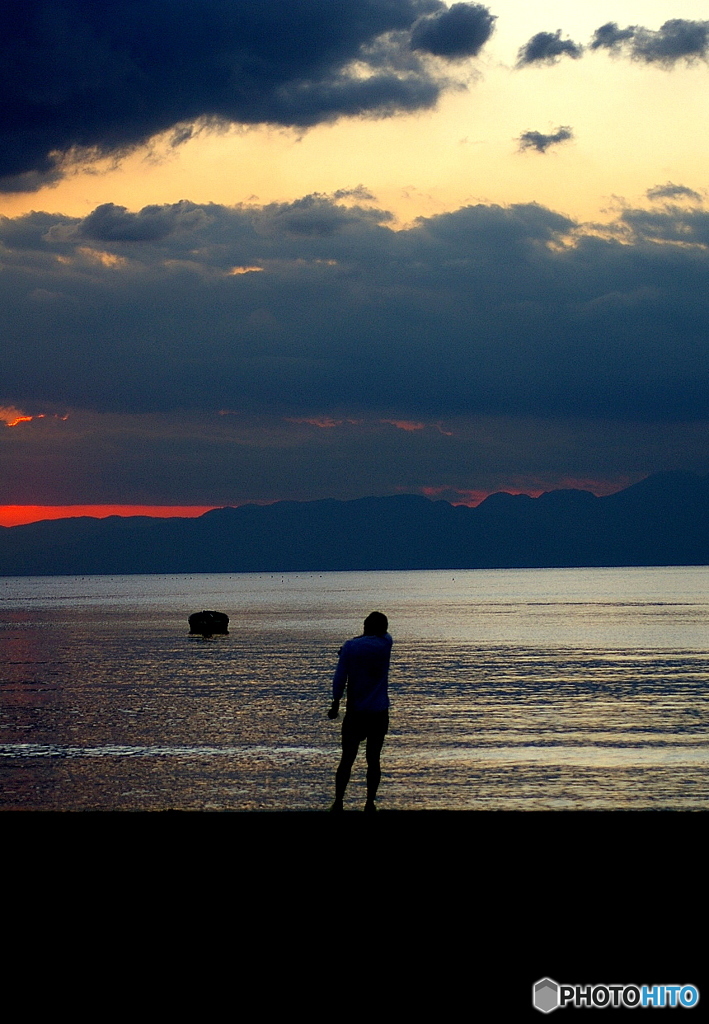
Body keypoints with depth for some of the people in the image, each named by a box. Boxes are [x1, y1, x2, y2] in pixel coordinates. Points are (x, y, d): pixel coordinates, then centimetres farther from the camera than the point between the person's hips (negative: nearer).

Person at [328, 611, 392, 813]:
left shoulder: (350, 647, -4)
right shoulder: (385, 644, 1)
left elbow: (340, 678, -5)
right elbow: (383, 634, 26)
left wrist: (335, 704, 2)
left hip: (355, 713, -1)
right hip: (379, 713, 1)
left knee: (347, 758, 3)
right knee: (373, 759, 6)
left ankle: (338, 803, -2)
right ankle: (370, 803, 3)